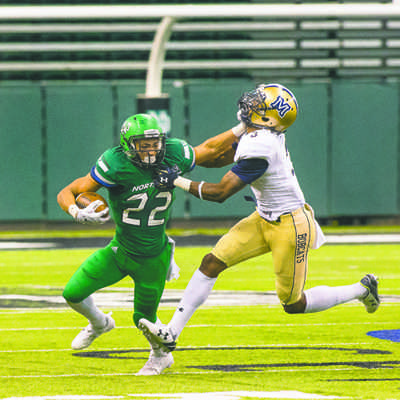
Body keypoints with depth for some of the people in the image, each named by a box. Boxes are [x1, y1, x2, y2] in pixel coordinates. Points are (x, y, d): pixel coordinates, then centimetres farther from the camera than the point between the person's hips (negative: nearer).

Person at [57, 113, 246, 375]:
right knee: (73, 294, -2)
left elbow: (208, 150, 4)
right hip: (120, 250, 0)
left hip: (153, 257, 0)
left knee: (144, 318, 8)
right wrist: (78, 213, -45)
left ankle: (161, 355, 43)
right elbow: (67, 193, -24)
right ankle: (99, 324, 34)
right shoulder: (116, 165, -27)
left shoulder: (173, 156, -17)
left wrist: (242, 129, 4)